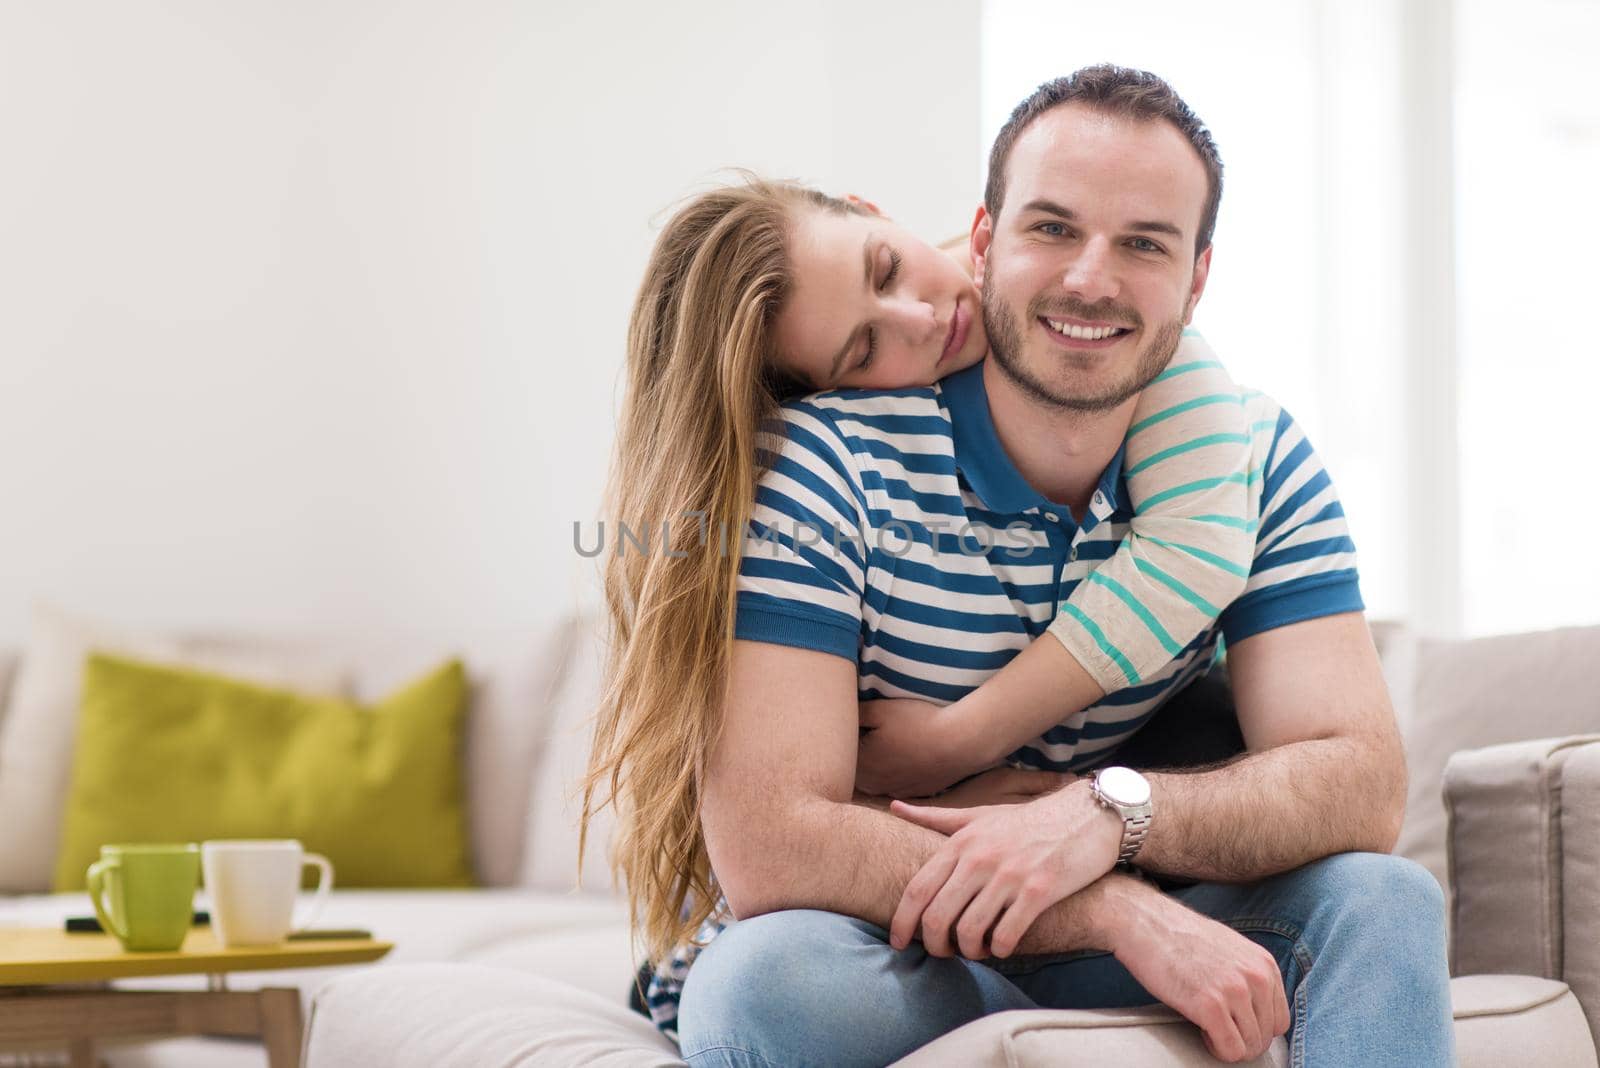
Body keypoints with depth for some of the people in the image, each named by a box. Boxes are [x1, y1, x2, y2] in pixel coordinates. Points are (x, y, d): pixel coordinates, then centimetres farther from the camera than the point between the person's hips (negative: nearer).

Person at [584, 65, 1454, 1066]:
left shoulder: (1259, 459, -4)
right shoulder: (827, 456, -18)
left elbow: (1361, 782, -12)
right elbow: (765, 841, -26)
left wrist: (1108, 813, -31)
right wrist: (1123, 910, -33)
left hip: (1125, 929, 2)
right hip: (892, 959, -2)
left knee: (1384, 899, -23)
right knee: (770, 974, -35)